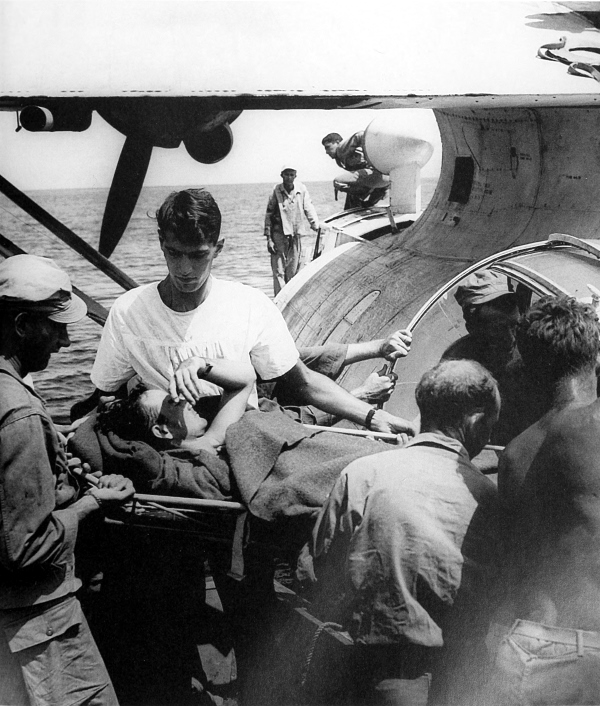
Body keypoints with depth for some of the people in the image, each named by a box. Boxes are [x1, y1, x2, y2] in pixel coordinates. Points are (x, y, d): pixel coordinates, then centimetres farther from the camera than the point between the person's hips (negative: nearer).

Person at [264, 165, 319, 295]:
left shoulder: (302, 189, 0)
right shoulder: (276, 191, -5)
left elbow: (309, 210, 1)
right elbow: (269, 215, -1)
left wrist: (317, 228, -9)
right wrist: (269, 239, -4)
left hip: (296, 235, 3)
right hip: (279, 234, -2)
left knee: (293, 271, 9)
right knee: (279, 271, -6)